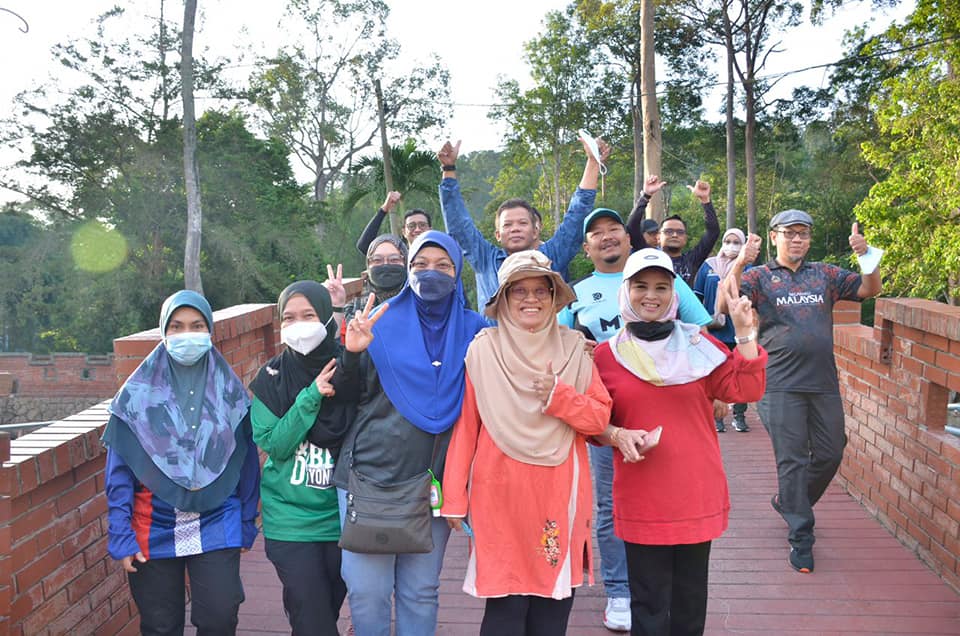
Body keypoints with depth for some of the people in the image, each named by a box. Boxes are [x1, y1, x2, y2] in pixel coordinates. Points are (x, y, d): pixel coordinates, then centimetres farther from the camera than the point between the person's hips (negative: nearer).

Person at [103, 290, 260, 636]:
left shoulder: (229, 390, 1)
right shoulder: (138, 392, -3)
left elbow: (246, 462, 5)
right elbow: (118, 470, -2)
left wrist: (247, 525, 6)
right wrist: (121, 537, -7)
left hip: (216, 527, 0)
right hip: (154, 530, 0)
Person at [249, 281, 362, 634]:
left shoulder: (350, 370, -5)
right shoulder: (272, 377, -4)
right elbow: (274, 445, -13)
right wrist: (310, 398, -20)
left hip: (340, 518, 1)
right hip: (291, 521, -1)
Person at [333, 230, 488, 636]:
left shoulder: (473, 330, 5)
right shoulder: (381, 324, 0)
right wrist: (352, 353, -17)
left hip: (435, 481, 2)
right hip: (370, 475, -1)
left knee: (421, 592, 10)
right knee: (367, 591, 1)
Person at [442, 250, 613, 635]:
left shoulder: (573, 349, 4)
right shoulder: (482, 350, -4)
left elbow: (599, 418, 3)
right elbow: (464, 427, -4)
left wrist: (559, 396, -14)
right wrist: (455, 498, -5)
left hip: (559, 495, 3)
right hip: (500, 493, -2)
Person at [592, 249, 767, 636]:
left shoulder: (697, 345, 4)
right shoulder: (607, 354, 0)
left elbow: (745, 389, -6)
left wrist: (744, 332, -13)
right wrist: (618, 435, -12)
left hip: (697, 495, 2)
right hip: (641, 500, -1)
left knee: (690, 602, 12)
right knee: (649, 604, 6)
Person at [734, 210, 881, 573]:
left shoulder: (825, 275, 13)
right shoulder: (761, 277, 3)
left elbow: (870, 289, 11)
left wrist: (867, 256, -6)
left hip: (824, 383, 4)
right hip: (781, 386, -4)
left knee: (830, 454, 11)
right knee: (792, 460, -1)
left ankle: (789, 502, 36)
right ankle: (801, 538, 8)